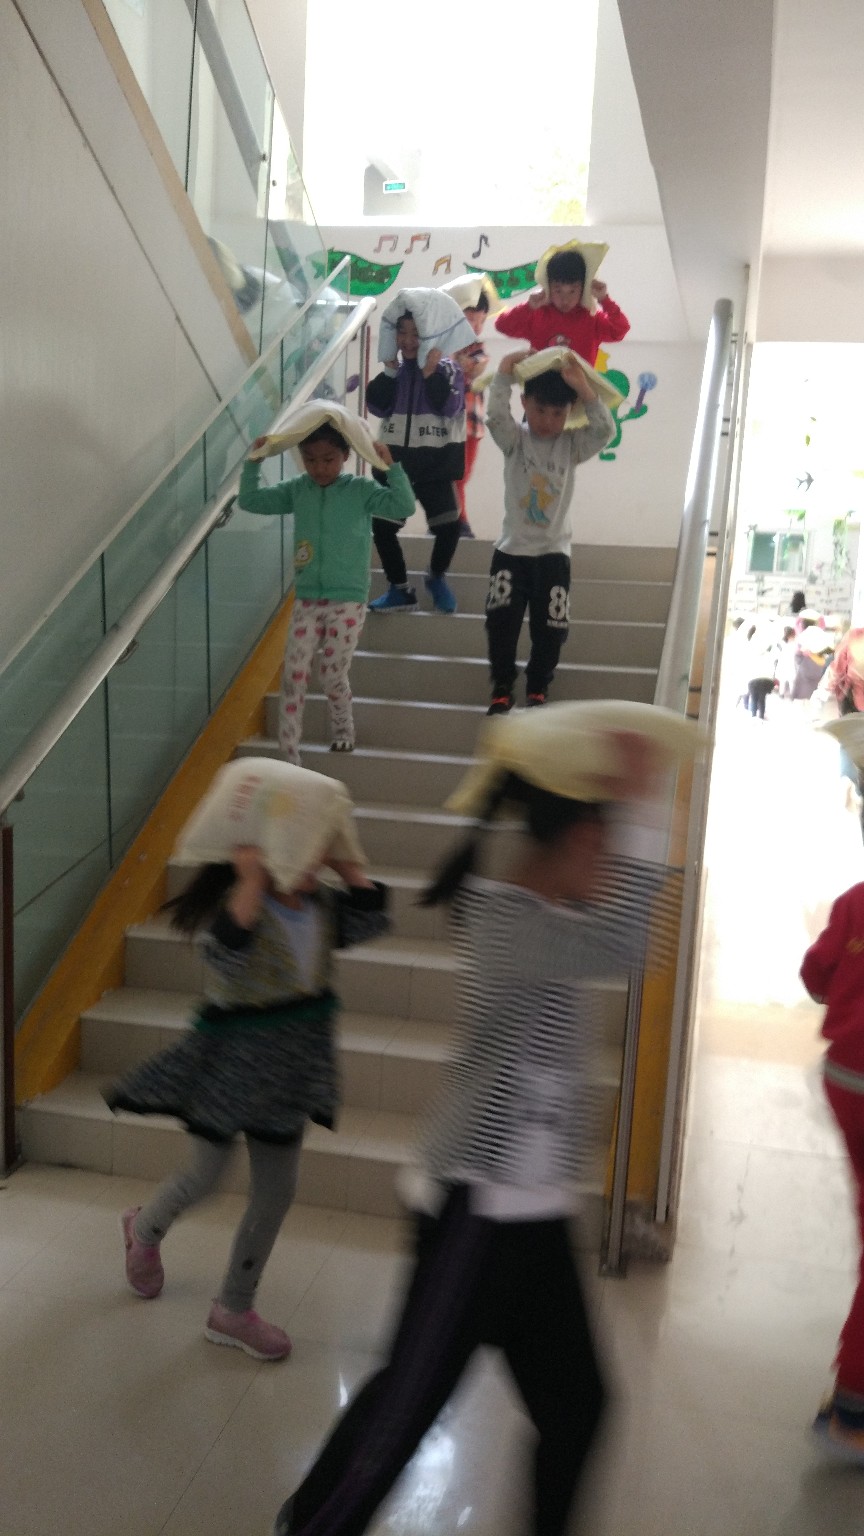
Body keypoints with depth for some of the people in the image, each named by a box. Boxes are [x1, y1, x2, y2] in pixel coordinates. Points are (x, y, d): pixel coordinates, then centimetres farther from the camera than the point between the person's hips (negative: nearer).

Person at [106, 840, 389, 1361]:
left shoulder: (321, 905, -1)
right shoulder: (240, 905, -24)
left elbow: (371, 916, -9)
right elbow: (228, 952, -43)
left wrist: (343, 863, -13)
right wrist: (252, 880, -48)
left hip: (284, 1076, 7)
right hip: (230, 1067, -7)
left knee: (277, 1190, 13)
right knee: (204, 1179, 10)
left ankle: (234, 1310, 32)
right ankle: (145, 1227, 48)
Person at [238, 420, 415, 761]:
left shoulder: (361, 490, -6)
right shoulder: (296, 489, 3)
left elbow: (404, 507, -17)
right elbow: (249, 500, 8)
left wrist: (391, 466, -24)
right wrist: (254, 461, -3)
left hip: (347, 602, -3)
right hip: (306, 602, 3)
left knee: (333, 676, 2)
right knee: (293, 677, -2)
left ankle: (343, 727, 34)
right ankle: (289, 757, 6)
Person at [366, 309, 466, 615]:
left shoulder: (448, 368, -4)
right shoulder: (394, 368, 7)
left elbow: (449, 407, -18)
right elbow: (377, 407, -5)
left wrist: (431, 371, -21)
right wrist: (390, 369, -10)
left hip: (434, 465, -3)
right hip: (394, 460, 4)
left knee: (449, 526, -11)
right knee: (381, 524, 0)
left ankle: (437, 578, 18)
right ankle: (400, 590, 16)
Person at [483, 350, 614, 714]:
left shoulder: (571, 445, 1)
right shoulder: (514, 441, -1)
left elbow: (605, 431, -16)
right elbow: (496, 416, -20)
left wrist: (582, 387, -23)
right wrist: (504, 373, -26)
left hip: (553, 552, 1)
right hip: (511, 549, -1)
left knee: (550, 628, 2)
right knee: (501, 621, -6)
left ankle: (537, 690, 21)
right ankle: (502, 689, 10)